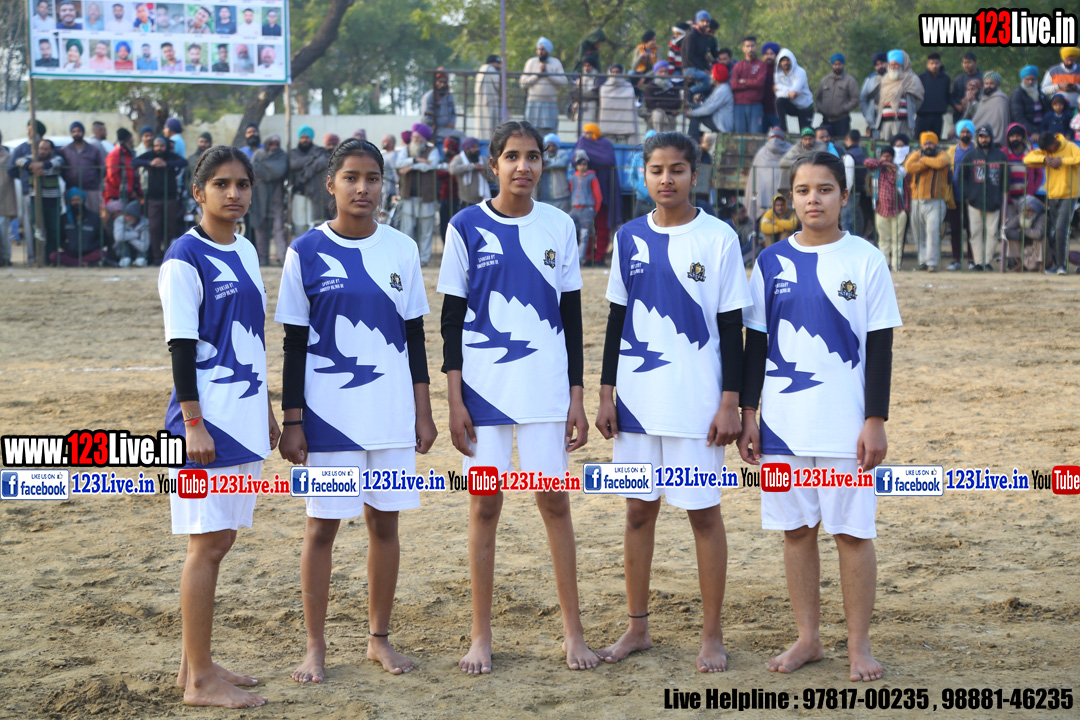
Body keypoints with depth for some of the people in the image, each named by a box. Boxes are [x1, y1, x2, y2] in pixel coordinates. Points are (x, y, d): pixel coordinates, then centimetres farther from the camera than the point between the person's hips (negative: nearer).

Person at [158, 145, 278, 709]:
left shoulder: (245, 252, 13)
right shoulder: (185, 259, -11)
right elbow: (181, 348, -14)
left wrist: (266, 409, 20)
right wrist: (193, 424, -18)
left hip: (244, 418, 8)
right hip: (209, 419, -8)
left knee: (220, 539, 12)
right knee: (207, 543, -5)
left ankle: (195, 665, 20)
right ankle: (200, 679, 1)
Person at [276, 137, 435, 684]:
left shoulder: (401, 249, 4)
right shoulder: (306, 253, -3)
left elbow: (414, 337, 9)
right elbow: (294, 344, -1)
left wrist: (423, 411, 5)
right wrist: (292, 422, -4)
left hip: (391, 412, 2)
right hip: (328, 410, -2)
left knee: (384, 521, 8)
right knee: (322, 525, 3)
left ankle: (379, 638, 21)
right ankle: (315, 647, 13)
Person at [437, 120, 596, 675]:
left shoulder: (558, 227, 5)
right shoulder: (467, 227, 0)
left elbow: (571, 316, 8)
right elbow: (452, 317, 2)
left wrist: (577, 396, 4)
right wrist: (454, 400, -4)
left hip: (545, 387, 1)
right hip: (483, 385, -1)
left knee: (555, 502, 2)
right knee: (484, 505, 3)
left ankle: (573, 630, 13)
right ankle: (481, 635, 13)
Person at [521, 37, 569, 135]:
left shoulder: (556, 63, 9)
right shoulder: (531, 62, 9)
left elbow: (563, 83, -3)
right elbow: (523, 83, 0)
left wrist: (547, 74, -7)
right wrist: (538, 74, -6)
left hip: (550, 104, 0)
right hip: (533, 103, 0)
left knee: (550, 131, -6)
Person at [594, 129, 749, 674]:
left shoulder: (718, 238, -4)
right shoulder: (629, 237, 7)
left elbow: (732, 327, -4)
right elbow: (617, 319, 11)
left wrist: (731, 402, -8)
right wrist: (606, 393, 7)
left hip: (696, 399, -4)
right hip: (637, 398, 4)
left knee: (703, 511, 2)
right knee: (638, 508, 10)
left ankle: (712, 637, 11)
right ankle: (637, 627, 22)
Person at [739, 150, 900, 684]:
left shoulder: (865, 260, -2)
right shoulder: (771, 261, 6)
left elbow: (880, 347, -2)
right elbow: (756, 342, 10)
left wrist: (876, 421, -7)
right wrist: (748, 414, 5)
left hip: (845, 424, -3)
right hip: (783, 421, 3)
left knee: (853, 531, 1)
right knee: (796, 530, 9)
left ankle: (858, 645, 11)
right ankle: (807, 639, 20)